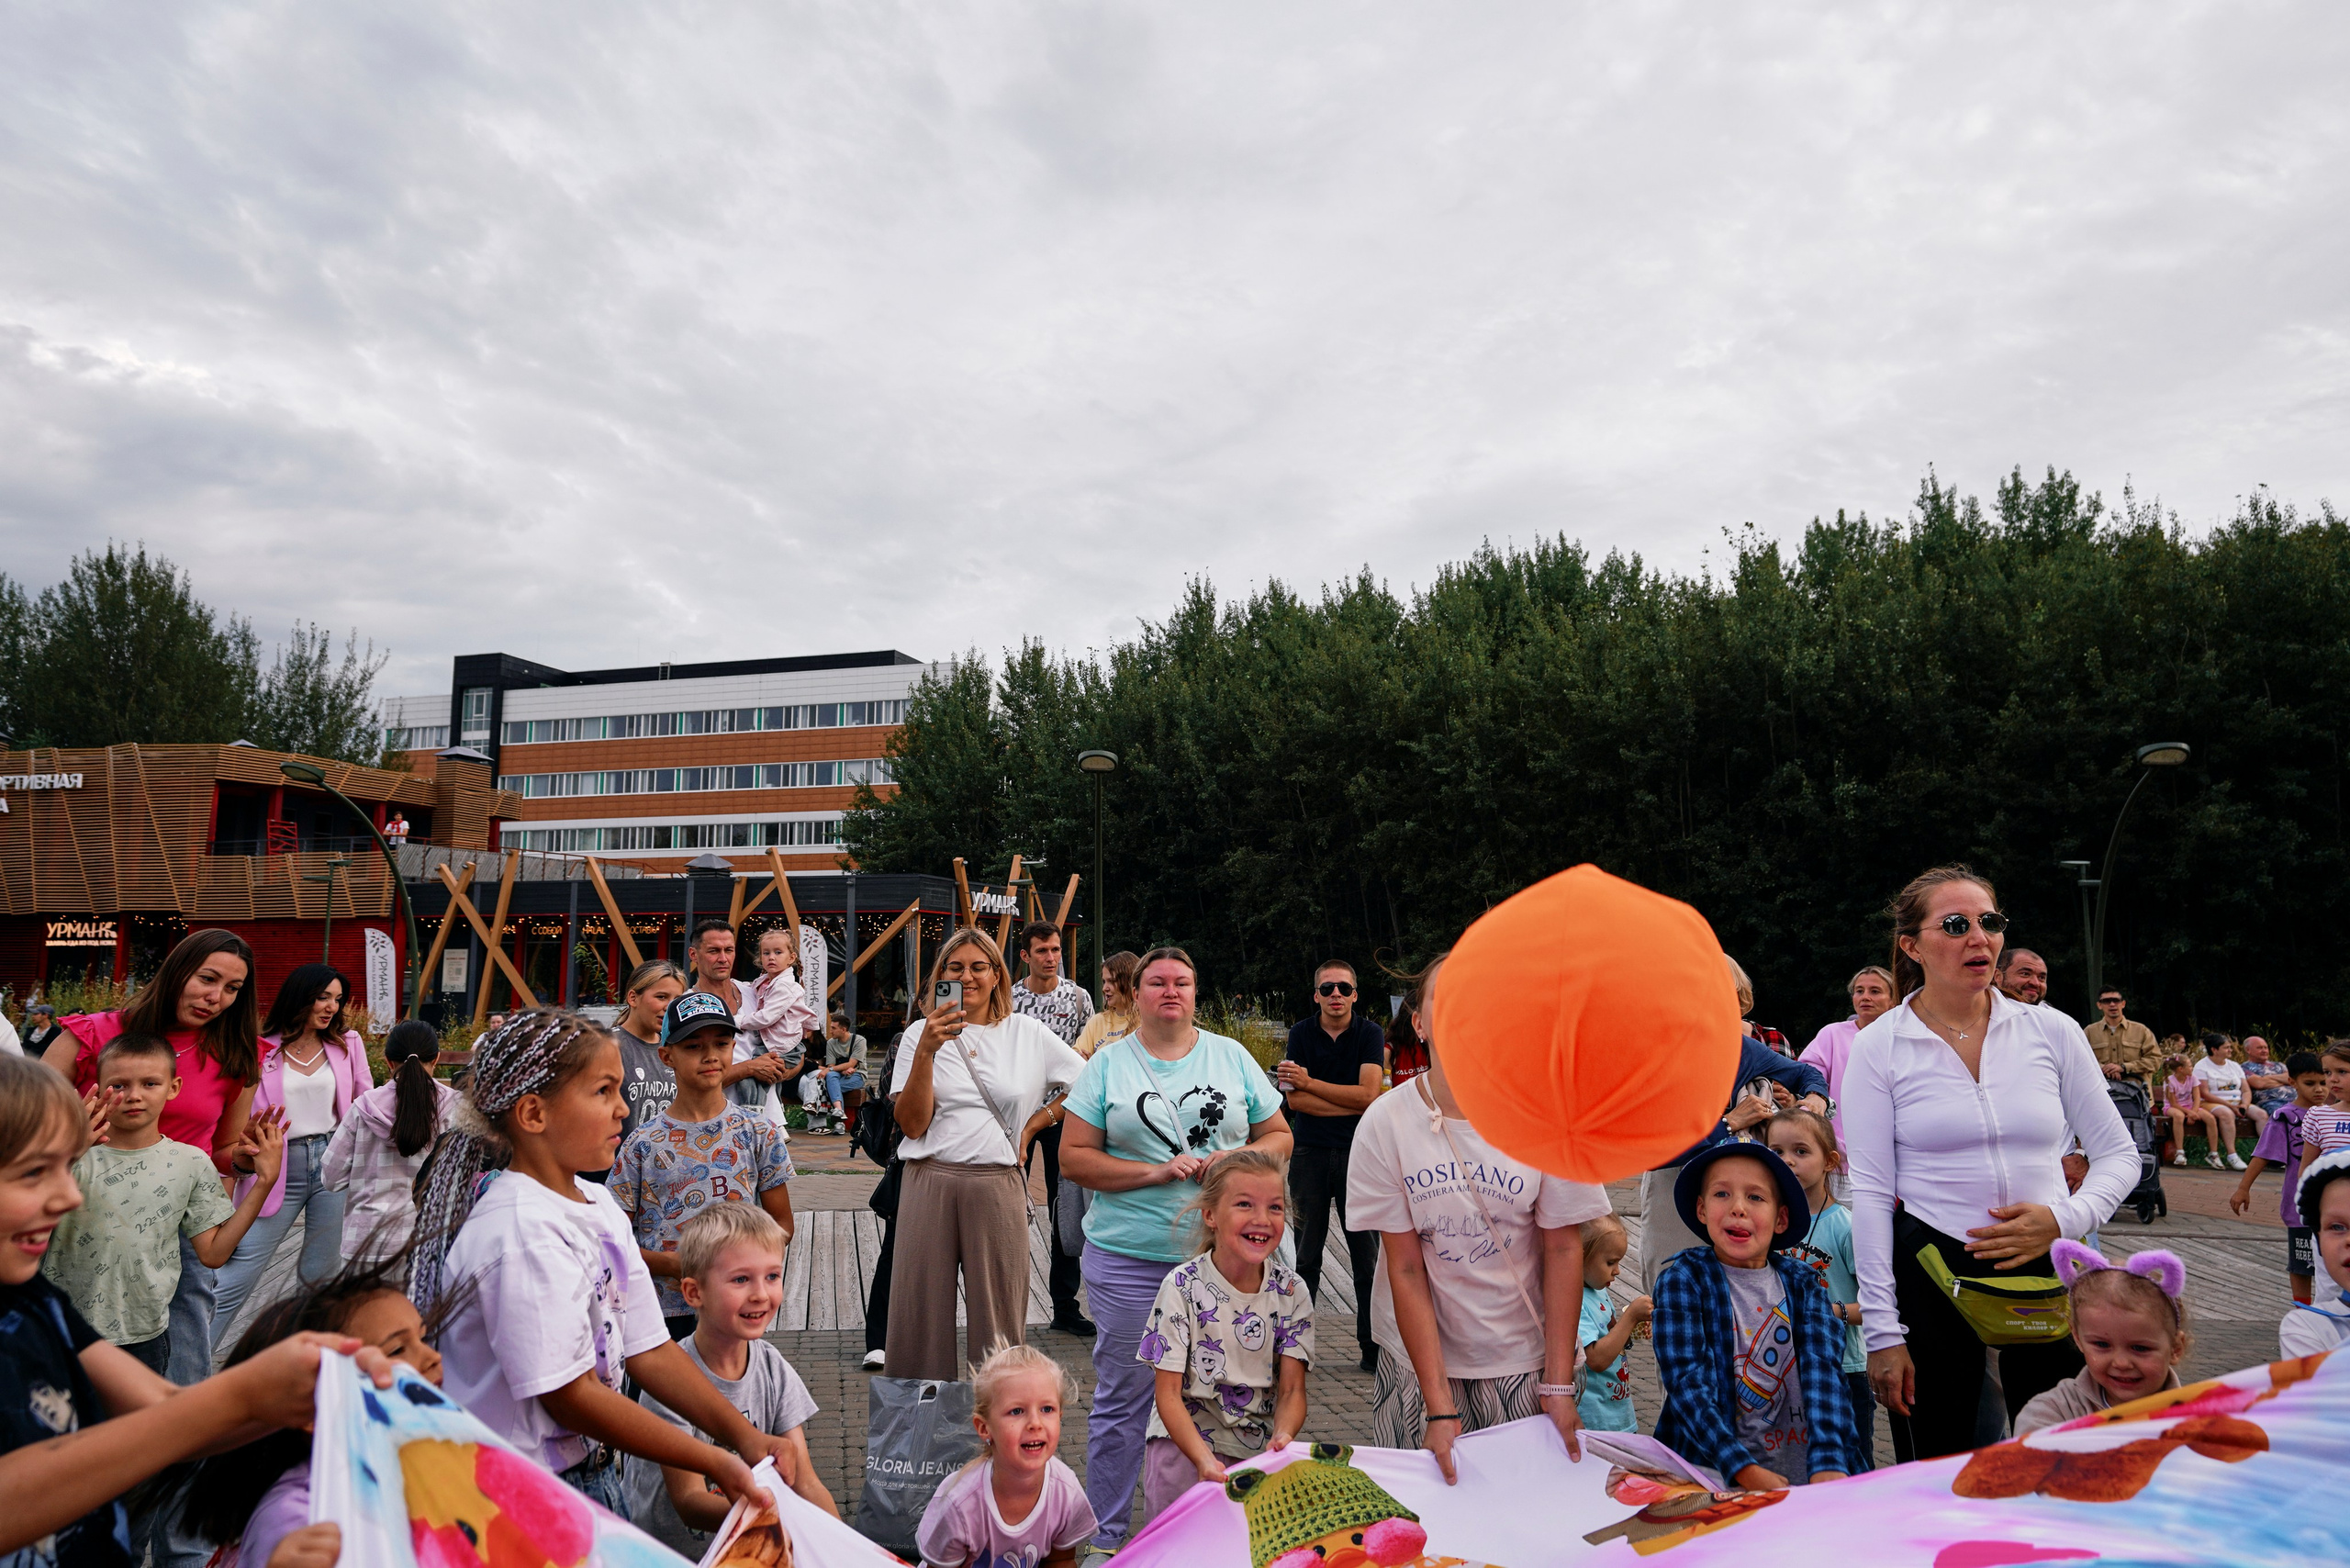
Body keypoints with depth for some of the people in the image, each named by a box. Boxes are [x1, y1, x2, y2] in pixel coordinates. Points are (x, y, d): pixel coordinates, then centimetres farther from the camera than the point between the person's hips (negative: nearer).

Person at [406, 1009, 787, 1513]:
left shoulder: (599, 1204, 4)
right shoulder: (520, 1231, -24)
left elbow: (649, 1350, 3)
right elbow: (571, 1397, -24)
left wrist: (743, 1437, -7)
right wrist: (715, 1464, -21)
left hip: (595, 1475, 8)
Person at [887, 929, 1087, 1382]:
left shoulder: (1027, 1032, 7)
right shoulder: (921, 1033, 6)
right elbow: (912, 1124, -3)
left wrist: (1033, 1124, 5)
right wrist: (925, 1051, -13)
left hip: (998, 1186, 0)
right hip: (929, 1183, 0)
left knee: (998, 1315, 5)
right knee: (922, 1308, 4)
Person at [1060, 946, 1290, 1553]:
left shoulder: (1232, 1057, 8)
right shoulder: (1108, 1064, 2)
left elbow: (1278, 1136, 11)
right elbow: (1074, 1158, -3)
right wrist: (1155, 1171, -13)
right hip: (1130, 1259, -1)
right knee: (1122, 1401, 7)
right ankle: (1104, 1536, 24)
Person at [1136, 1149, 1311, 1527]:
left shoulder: (1291, 1291, -4)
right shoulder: (1182, 1287, -13)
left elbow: (1292, 1390, -4)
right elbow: (1168, 1393, -14)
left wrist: (1282, 1437, -25)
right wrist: (1204, 1458, -30)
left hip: (1260, 1444, 2)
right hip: (1184, 1441, -2)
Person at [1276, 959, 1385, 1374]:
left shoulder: (1370, 1034, 0)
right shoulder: (1302, 1033, 3)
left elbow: (1368, 1095, -11)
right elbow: (1294, 1097, -6)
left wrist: (1309, 1082, -10)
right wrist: (1351, 1105, -10)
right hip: (1310, 1151, 1)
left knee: (1366, 1250, 1)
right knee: (1306, 1248, 4)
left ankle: (1373, 1346, 10)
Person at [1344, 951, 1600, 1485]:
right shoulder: (1385, 1122, -13)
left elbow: (1564, 1251, -6)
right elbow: (1405, 1270, -11)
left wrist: (1558, 1385, -8)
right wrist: (1438, 1404, -14)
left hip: (1524, 1360, 0)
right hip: (1419, 1358, 0)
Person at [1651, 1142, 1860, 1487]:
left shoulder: (1802, 1283, 7)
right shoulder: (1682, 1280, -3)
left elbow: (1822, 1370, -6)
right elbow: (1688, 1382, -12)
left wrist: (1828, 1465, -22)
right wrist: (1745, 1471, -25)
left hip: (1803, 1475, 4)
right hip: (1712, 1470, -3)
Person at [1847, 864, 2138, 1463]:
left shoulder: (2052, 1031, 2)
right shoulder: (1879, 1047, -4)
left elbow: (2119, 1155, 9)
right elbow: (1871, 1193, -5)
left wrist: (2064, 1219, -12)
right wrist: (1882, 1332, -7)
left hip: (2044, 1269, 2)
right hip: (1930, 1274, -2)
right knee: (1935, 1483, 8)